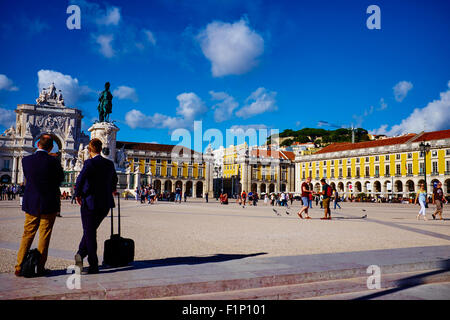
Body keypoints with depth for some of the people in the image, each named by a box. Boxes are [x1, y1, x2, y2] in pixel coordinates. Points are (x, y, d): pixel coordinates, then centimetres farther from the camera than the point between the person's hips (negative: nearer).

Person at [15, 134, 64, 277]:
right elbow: (61, 178, 1)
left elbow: (27, 178, 10)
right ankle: (40, 267, 11)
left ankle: (19, 267, 15)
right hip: (50, 204, -3)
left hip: (31, 203, 3)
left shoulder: (26, 160, -4)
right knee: (44, 236, 6)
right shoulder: (53, 161, -14)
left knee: (27, 234, 13)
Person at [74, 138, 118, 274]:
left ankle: (94, 265, 10)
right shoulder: (110, 164, 7)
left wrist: (78, 194, -5)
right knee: (91, 231, 22)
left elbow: (80, 180, -24)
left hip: (90, 203, -5)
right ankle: (81, 254, 15)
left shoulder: (89, 163, -11)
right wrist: (113, 189, 46)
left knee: (90, 233, 6)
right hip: (105, 204, 5)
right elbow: (114, 178, 25)